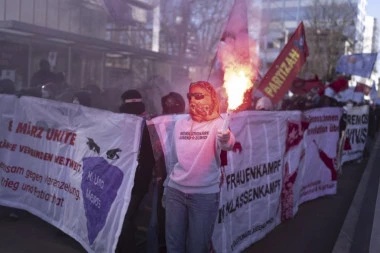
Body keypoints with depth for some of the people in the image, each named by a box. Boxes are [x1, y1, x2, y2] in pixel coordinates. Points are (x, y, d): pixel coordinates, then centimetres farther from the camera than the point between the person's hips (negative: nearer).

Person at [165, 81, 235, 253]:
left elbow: (227, 144, -30)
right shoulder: (180, 123, 7)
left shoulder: (217, 123, -8)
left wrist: (226, 139, -53)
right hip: (175, 190, 4)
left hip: (205, 194, -4)